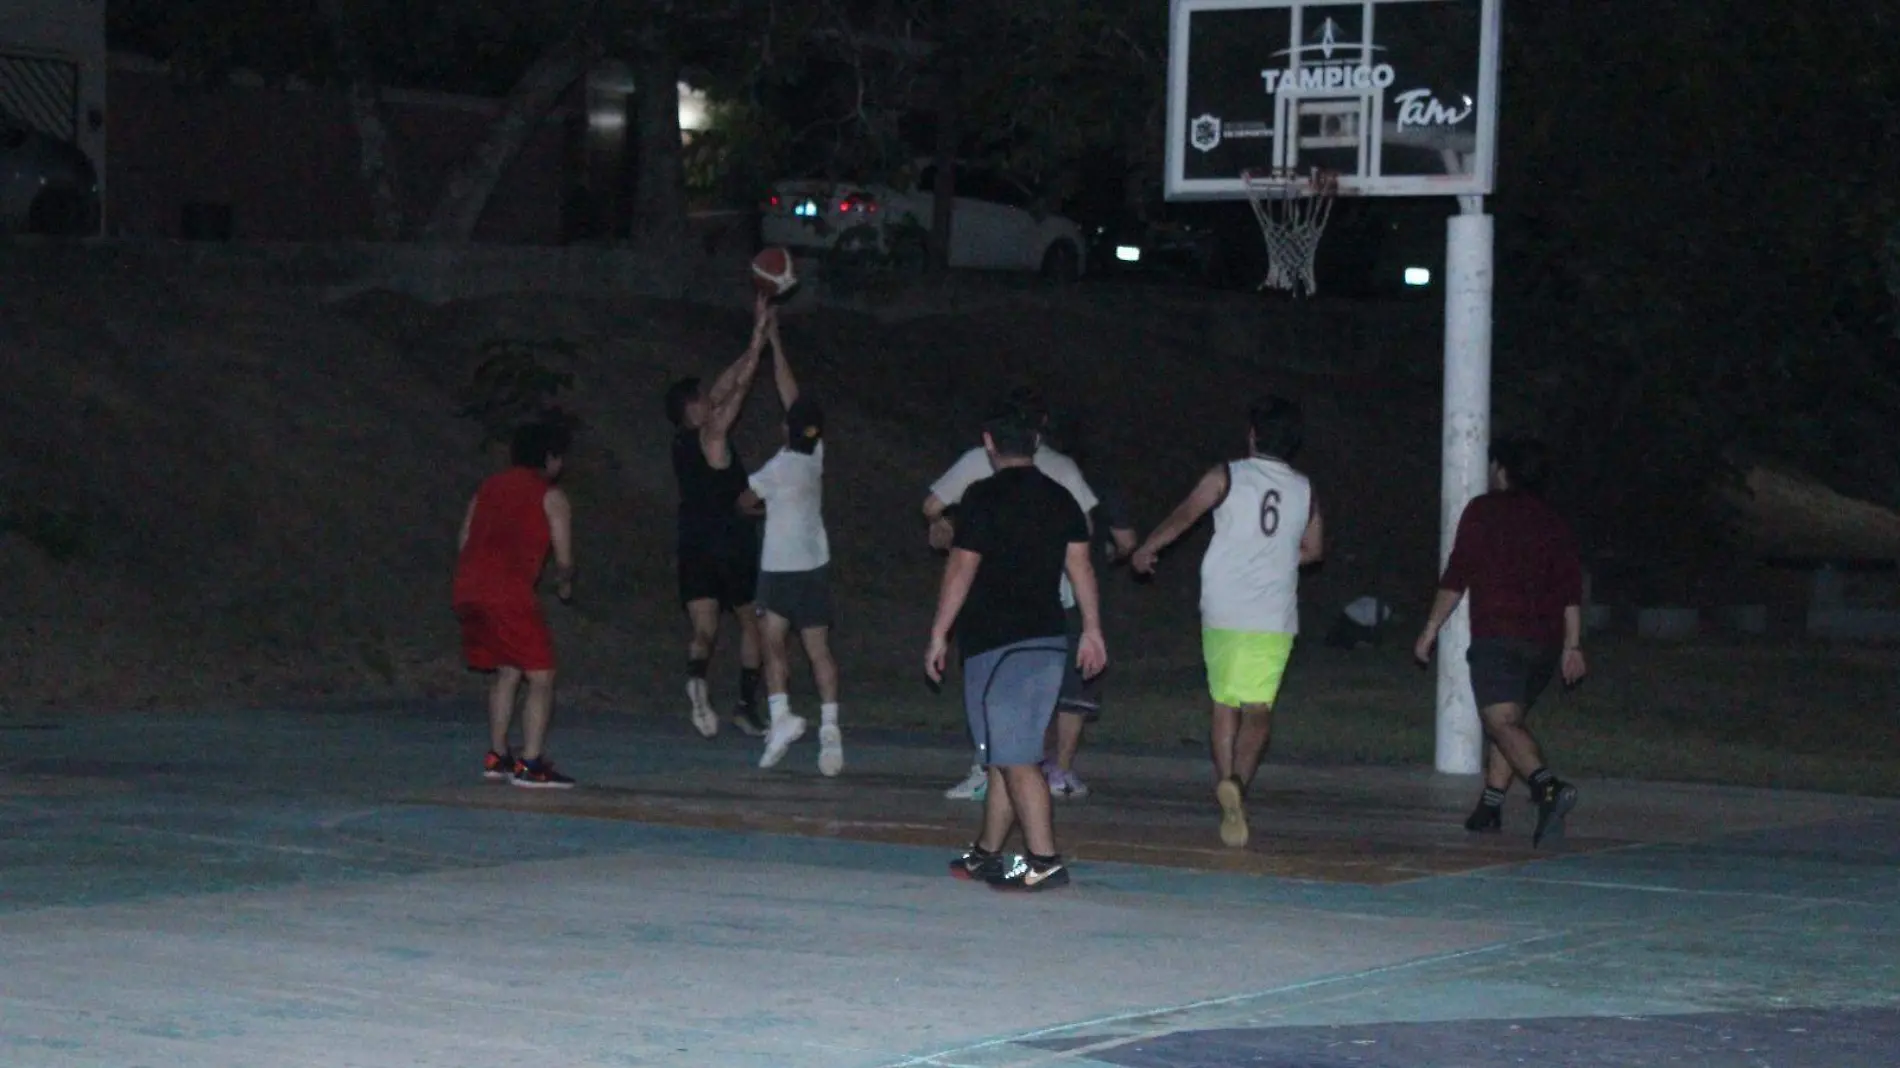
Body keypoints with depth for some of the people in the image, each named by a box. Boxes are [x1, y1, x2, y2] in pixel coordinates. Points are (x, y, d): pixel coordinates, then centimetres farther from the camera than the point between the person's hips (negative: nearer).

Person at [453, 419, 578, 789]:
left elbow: (463, 541, 21)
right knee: (541, 677, -1)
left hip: (467, 591, 7)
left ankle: (497, 756, 23)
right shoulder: (551, 497, 4)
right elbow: (564, 560, 3)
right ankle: (530, 764, -10)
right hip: (508, 595, -7)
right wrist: (565, 583, 25)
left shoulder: (490, 486, 21)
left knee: (506, 672, 22)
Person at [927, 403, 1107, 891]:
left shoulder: (985, 498, -9)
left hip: (996, 643, -7)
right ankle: (987, 854, 22)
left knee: (1015, 758, -9)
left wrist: (939, 635, -4)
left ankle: (1044, 861, -17)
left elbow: (961, 570, -10)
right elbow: (1080, 564, 9)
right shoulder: (1060, 499, 10)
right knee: (1007, 753, 15)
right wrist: (1092, 629, 13)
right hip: (1048, 639, 7)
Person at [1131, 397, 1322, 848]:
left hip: (1224, 613, -1)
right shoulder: (1304, 490, 9)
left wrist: (1146, 550, 12)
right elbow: (1314, 549, 19)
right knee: (1259, 711, 2)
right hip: (1276, 620, 1)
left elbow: (1184, 515, -3)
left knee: (1225, 706, 12)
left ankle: (1225, 780, -6)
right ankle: (1239, 782, -20)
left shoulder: (1227, 477, -1)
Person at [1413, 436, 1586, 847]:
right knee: (1508, 718, 21)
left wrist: (1431, 629, 4)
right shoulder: (1553, 521, 16)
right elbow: (1572, 589, 10)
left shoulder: (1483, 511, 3)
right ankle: (1490, 807, 20)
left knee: (1502, 721, -16)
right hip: (1545, 641, 6)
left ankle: (1547, 786, -40)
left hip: (1498, 635, -6)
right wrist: (1572, 646, 11)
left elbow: (1456, 576, -2)